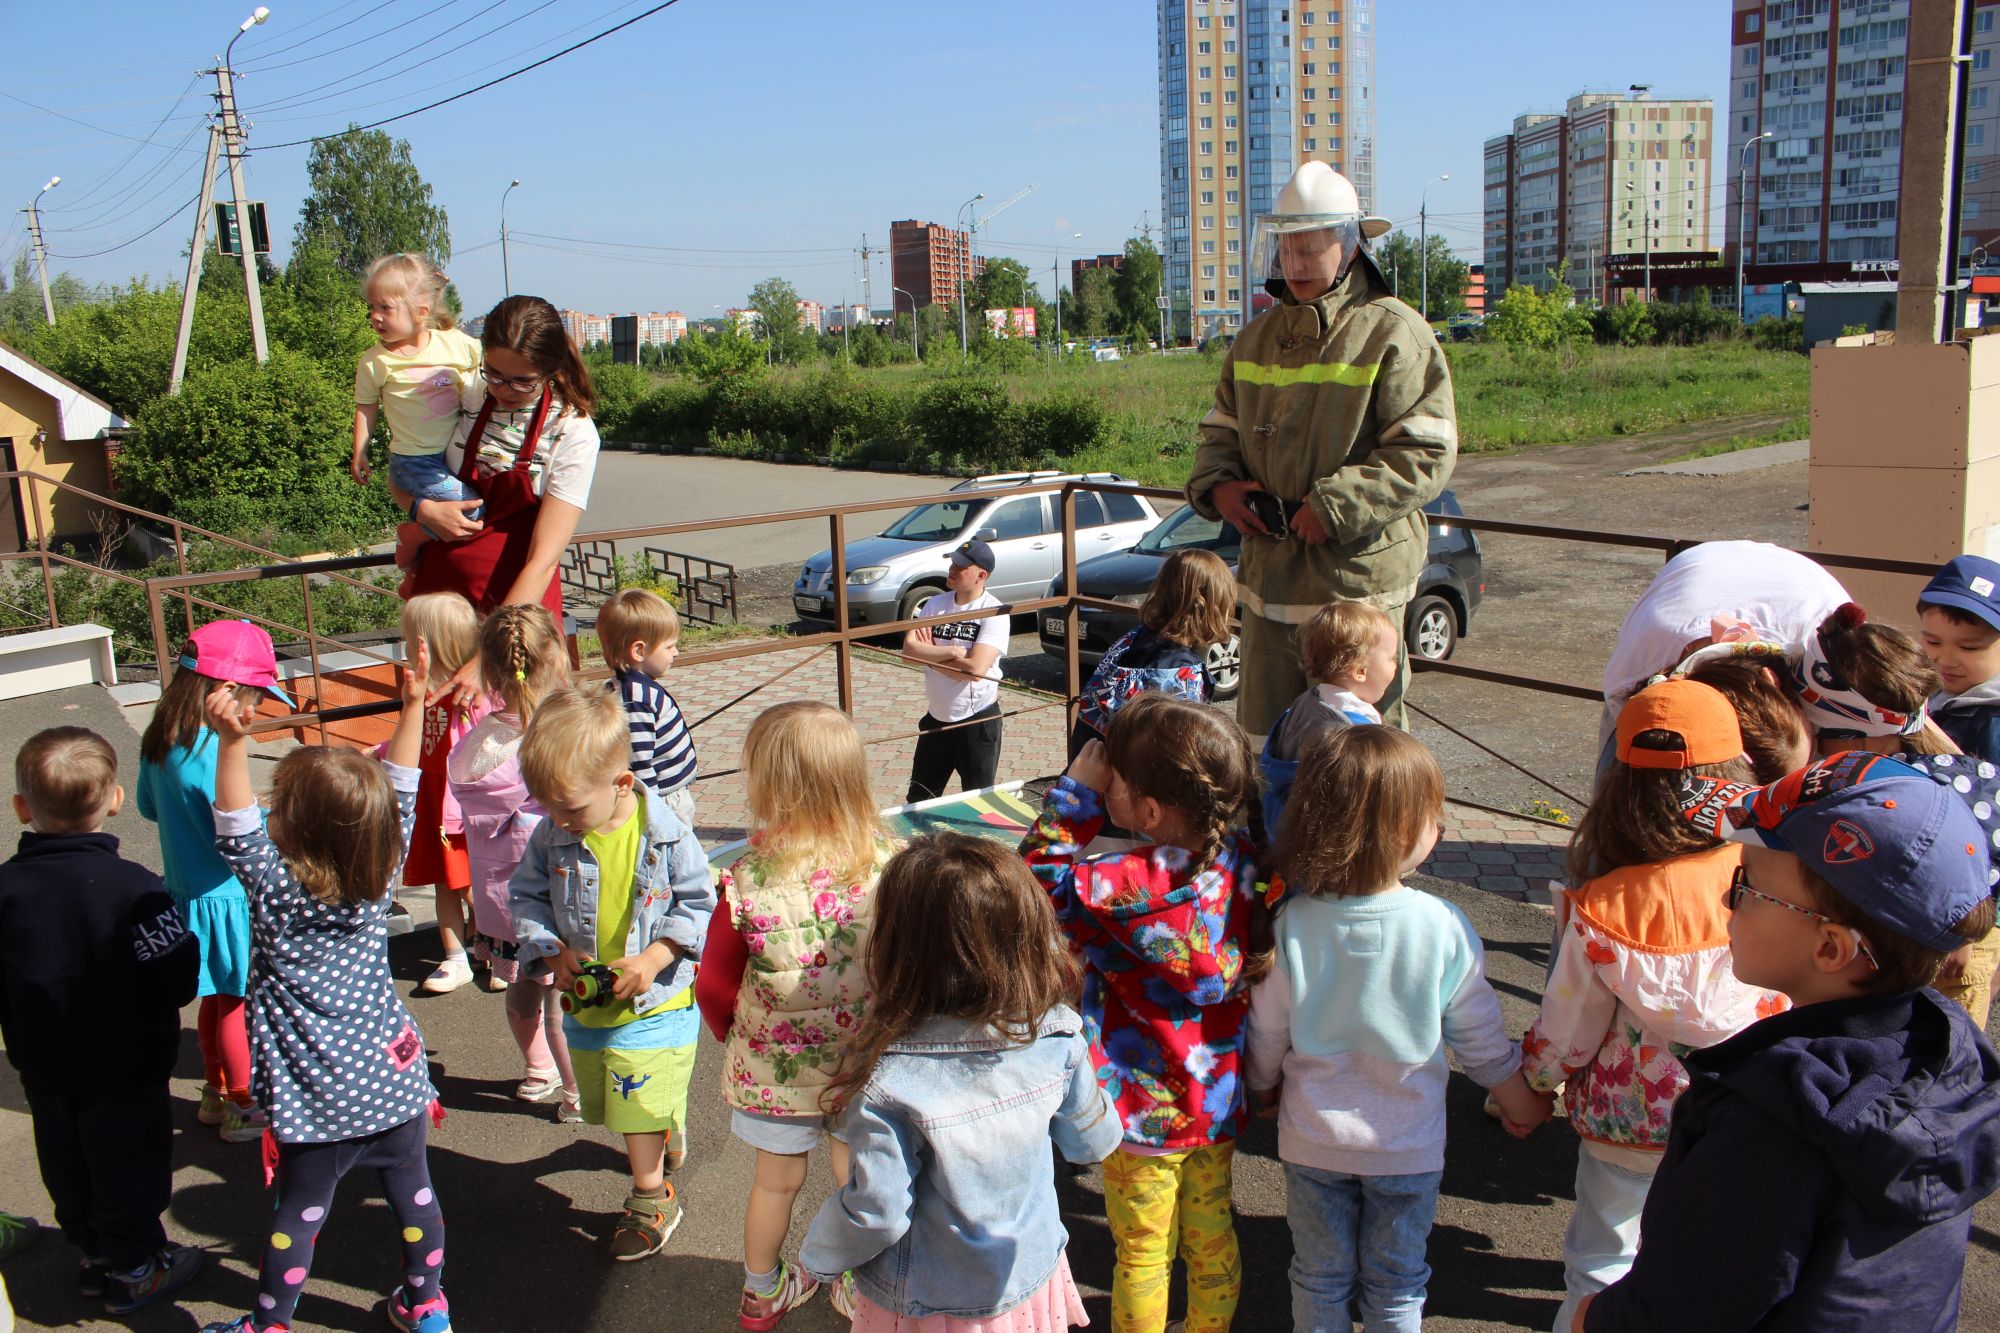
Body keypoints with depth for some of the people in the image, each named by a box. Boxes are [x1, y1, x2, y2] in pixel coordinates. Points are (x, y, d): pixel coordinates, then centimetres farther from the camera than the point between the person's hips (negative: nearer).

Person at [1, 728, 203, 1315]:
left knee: (68, 1170, 23)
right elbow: (178, 984, -23)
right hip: (126, 1070, -4)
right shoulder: (136, 889, -26)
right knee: (129, 1167, 14)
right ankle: (134, 1272, 30)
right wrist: (183, 944, -3)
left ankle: (94, 1254, 42)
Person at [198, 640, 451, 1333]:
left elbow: (237, 828, -20)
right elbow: (400, 793, 1)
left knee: (298, 1213, 12)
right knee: (413, 1192, 16)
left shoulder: (277, 889, -16)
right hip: (394, 1076, 4)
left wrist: (233, 742, -32)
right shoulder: (379, 876, -6)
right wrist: (413, 704, 3)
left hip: (320, 1100, -4)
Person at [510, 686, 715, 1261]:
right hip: (583, 1004, 5)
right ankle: (668, 1140, 49)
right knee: (606, 1103, 21)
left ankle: (651, 1200, 23)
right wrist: (552, 951, -12)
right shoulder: (550, 837, -8)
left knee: (641, 1113, -1)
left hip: (656, 1003, -5)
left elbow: (698, 904, -11)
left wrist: (652, 960, -21)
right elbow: (526, 897, 4)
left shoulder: (665, 835, -18)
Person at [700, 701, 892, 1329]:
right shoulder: (889, 865, -19)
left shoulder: (746, 882, -24)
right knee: (856, 1177, 23)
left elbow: (714, 982, -10)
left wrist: (736, 1030, 12)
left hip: (774, 1065, 0)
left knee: (777, 1180, 23)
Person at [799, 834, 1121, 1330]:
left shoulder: (889, 1078, -31)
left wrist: (818, 1256, -2)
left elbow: (875, 1213, -21)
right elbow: (1094, 1142, -4)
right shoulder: (1056, 1038, -20)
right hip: (1032, 1281, 4)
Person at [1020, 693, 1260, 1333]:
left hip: (1146, 1112, -6)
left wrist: (1076, 790, -16)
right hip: (1221, 1101, 6)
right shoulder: (1238, 856, -13)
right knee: (1213, 1234, 24)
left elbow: (1040, 877, -19)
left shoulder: (1130, 887, -32)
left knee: (1143, 1255, 14)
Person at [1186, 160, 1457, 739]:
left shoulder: (1394, 335, -7)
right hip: (1268, 577, 6)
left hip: (1357, 578, -6)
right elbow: (1221, 428, 22)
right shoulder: (1257, 338, 14)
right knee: (1263, 737, 14)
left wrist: (1335, 506, -20)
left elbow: (1426, 455, -14)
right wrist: (1216, 485, 0)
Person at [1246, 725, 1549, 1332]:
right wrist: (1521, 1102, 12)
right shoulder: (1445, 928, -21)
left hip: (1312, 1139, 1)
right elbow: (1480, 1036, -8)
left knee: (1320, 1280, 20)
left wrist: (1265, 1089, 15)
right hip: (1407, 1145, 0)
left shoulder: (1291, 923, -19)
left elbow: (1266, 1034, -7)